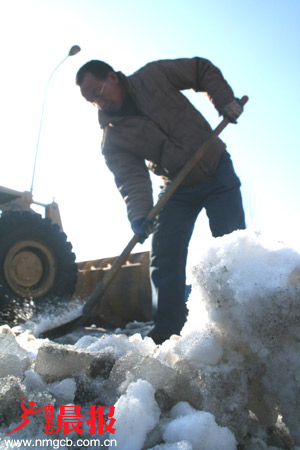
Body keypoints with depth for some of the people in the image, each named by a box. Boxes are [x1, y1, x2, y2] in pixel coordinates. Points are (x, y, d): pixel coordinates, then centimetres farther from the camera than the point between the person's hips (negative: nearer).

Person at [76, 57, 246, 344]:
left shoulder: (155, 75, -8)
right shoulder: (113, 139, -6)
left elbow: (203, 70, 2)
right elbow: (131, 178, -17)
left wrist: (226, 101, -11)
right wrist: (138, 214, -35)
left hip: (217, 172, -2)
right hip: (178, 191, 2)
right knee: (164, 258, -6)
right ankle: (166, 331, 1)